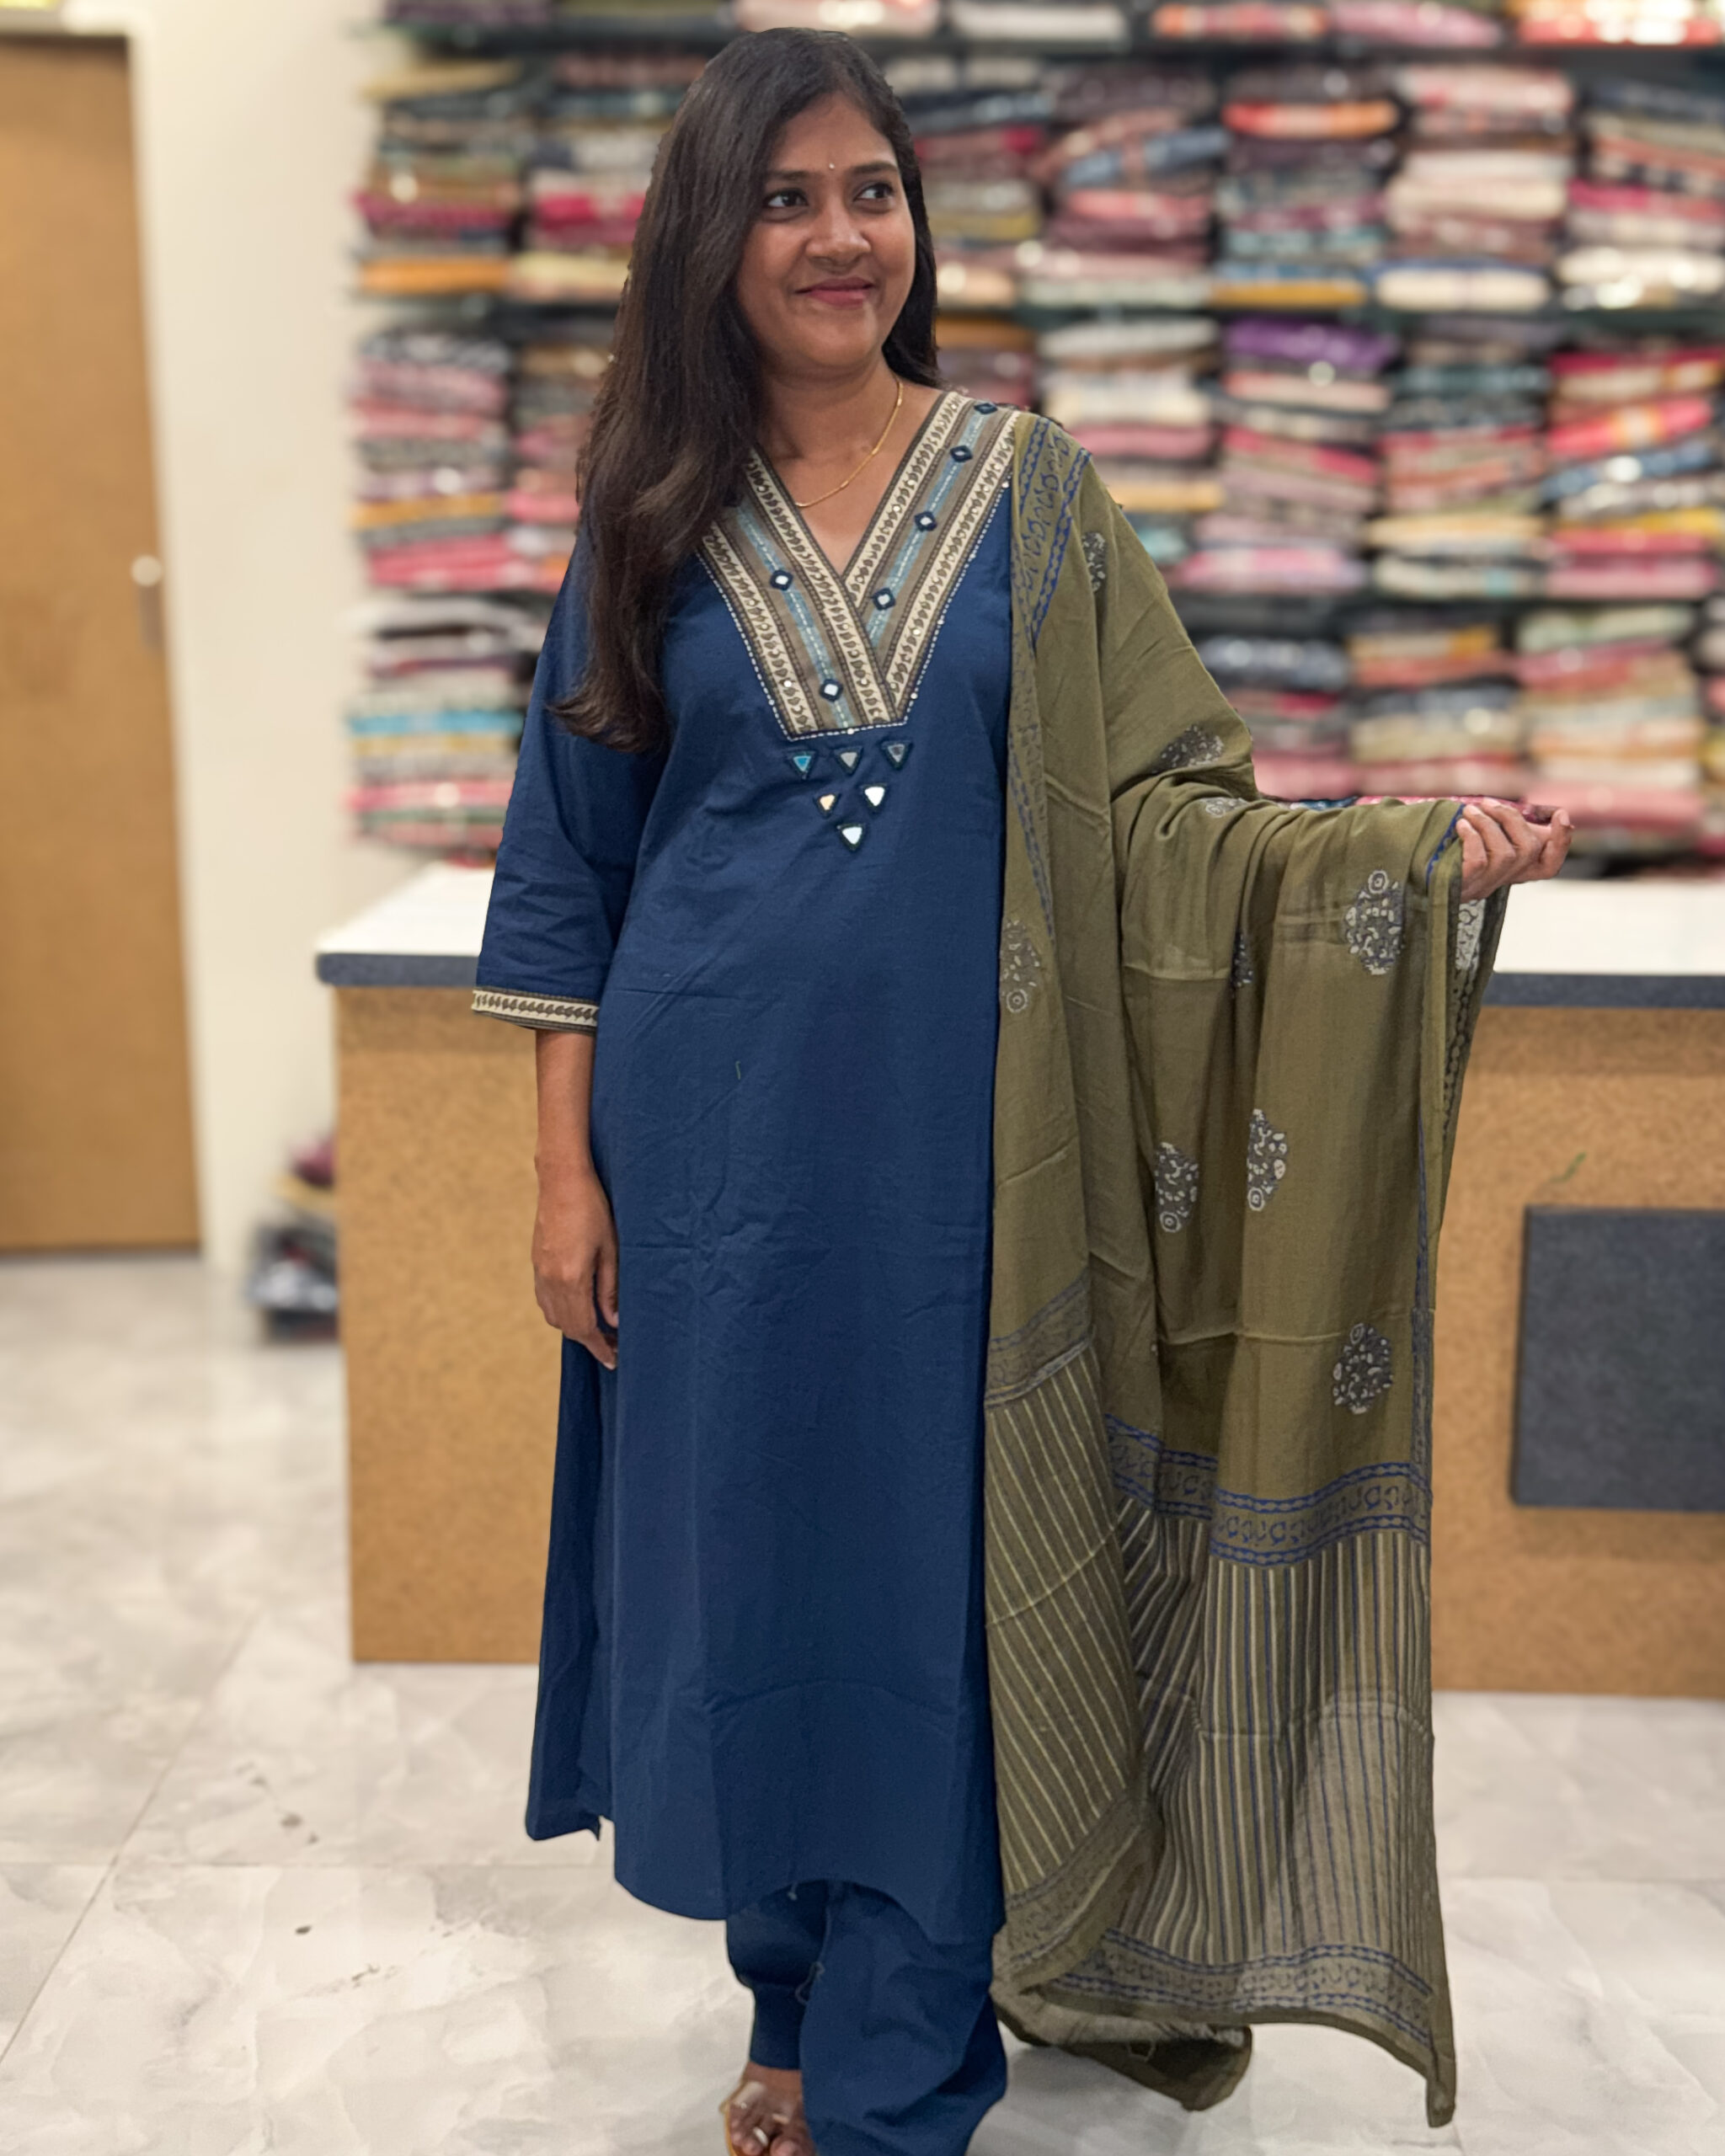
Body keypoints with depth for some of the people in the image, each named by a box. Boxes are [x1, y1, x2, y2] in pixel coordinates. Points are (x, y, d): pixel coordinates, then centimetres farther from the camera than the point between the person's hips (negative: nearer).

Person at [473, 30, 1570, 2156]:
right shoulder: (655, 519, 5)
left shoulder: (1026, 485, 2)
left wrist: (1421, 846, -18)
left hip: (950, 1135, -1)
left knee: (930, 1569, 5)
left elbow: (1151, 806, -2)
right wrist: (566, 1168, 1)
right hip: (714, 1135, 2)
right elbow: (571, 867, 6)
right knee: (743, 1555, 10)